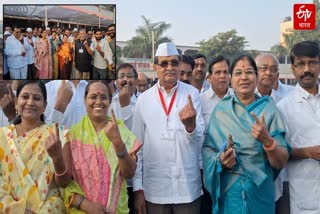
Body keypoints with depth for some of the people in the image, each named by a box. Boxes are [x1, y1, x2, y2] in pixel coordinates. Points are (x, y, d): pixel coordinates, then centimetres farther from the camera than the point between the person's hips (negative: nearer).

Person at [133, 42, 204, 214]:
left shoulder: (192, 94, -3)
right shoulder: (143, 100, 0)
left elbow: (199, 138, -6)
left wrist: (190, 124, -28)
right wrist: (137, 188, 4)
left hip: (188, 187, -1)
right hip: (154, 188, 1)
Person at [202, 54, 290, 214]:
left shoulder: (269, 110, -7)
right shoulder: (220, 109, -1)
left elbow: (281, 163, -9)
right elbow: (206, 147, 2)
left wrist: (267, 140, -26)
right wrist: (219, 160, -18)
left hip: (260, 192, -1)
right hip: (226, 192, 1)